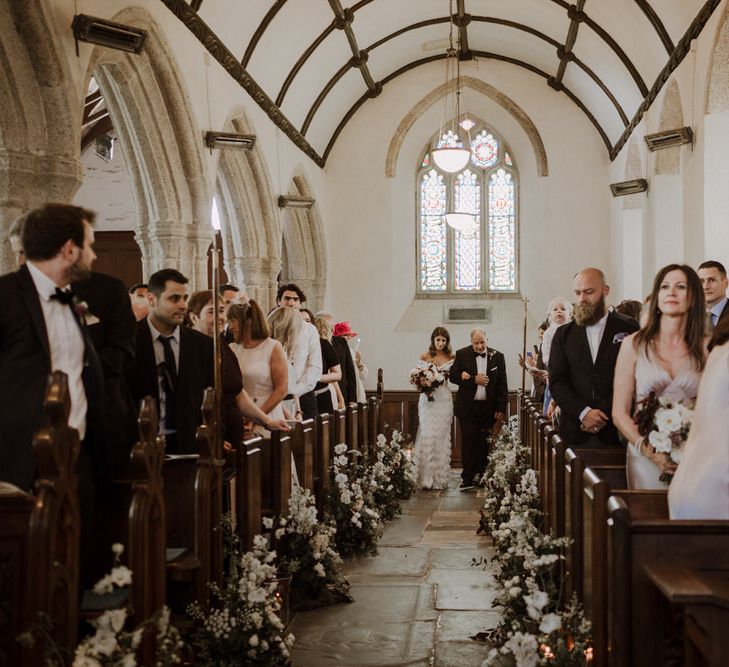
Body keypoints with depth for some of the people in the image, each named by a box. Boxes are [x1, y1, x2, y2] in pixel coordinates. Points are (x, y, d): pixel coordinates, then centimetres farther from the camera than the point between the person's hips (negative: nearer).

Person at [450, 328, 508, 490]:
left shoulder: (497, 356, 3)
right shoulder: (462, 354, 1)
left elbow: (502, 385, 3)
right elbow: (453, 376, -5)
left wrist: (501, 409, -2)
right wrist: (473, 379, -17)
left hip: (489, 408, 1)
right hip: (468, 408, -1)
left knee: (484, 443, 5)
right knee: (468, 442, -2)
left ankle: (480, 476, 15)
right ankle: (467, 478, 3)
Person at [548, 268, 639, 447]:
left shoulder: (628, 329, 4)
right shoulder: (564, 334, 11)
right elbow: (556, 381, 4)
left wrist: (604, 414, -11)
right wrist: (583, 412, -11)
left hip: (615, 431, -2)